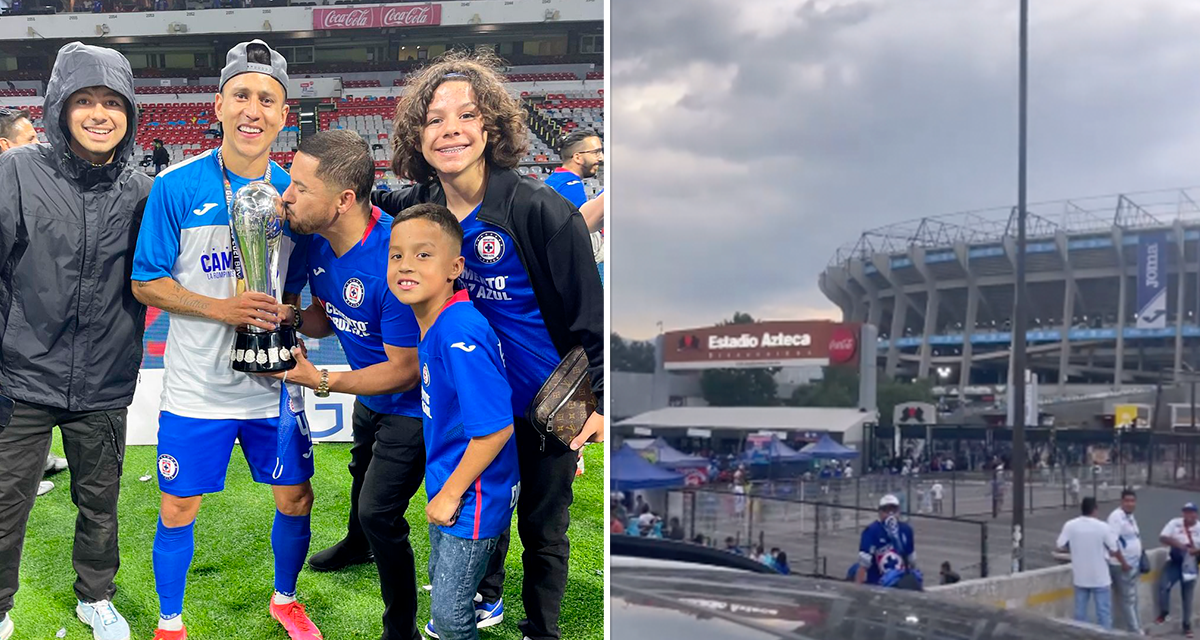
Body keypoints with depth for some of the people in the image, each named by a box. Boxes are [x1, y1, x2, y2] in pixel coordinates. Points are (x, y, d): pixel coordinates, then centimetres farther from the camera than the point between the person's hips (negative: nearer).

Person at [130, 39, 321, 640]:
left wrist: (285, 313, -12)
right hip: (196, 387, -2)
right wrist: (223, 308, -19)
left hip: (273, 384, 3)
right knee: (178, 511, 7)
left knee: (296, 501, 11)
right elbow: (147, 283, -6)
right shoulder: (176, 186, -10)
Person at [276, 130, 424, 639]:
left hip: (413, 405, -9)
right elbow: (327, 319, 3)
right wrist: (292, 316, -19)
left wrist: (321, 381, -31)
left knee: (380, 512, -6)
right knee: (363, 468, 33)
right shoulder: (318, 243, -13)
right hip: (370, 394, 9)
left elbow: (404, 369, -31)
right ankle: (358, 545, 64)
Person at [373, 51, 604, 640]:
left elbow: (589, 313, -16)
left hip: (547, 403, -5)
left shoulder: (542, 211, -22)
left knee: (543, 528, 13)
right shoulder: (418, 209, -7)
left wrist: (598, 400, -17)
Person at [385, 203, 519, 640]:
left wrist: (450, 494, -20)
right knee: (440, 577, 28)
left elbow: (495, 428, -30)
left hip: (473, 498, -9)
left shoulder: (459, 336, -30)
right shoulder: (435, 323, 0)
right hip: (447, 482, 9)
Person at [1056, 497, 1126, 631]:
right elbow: (1115, 550, -7)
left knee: (1080, 611, 11)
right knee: (1103, 611, 6)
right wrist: (1124, 564, 13)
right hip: (1100, 577, -3)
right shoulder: (1103, 527, -14)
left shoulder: (1070, 525, -7)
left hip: (1080, 576, 3)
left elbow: (1060, 548, -5)